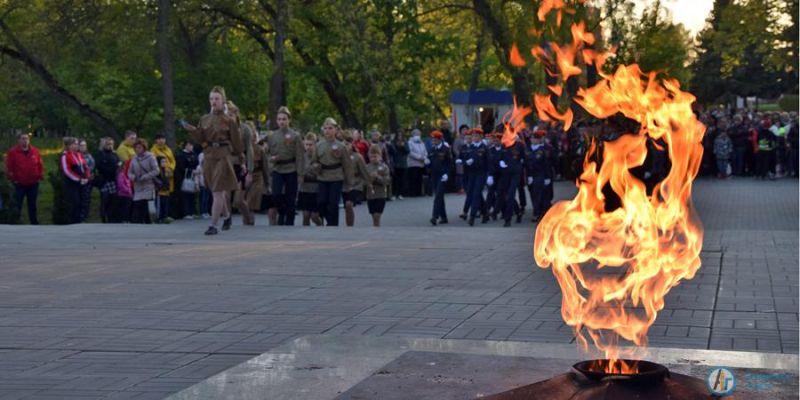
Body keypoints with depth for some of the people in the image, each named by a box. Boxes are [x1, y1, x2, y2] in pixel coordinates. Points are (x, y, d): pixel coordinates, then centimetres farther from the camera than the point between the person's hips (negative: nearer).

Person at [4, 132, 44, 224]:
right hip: (19, 184, -3)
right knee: (17, 206, 0)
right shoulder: (12, 152, -7)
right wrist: (13, 179, -7)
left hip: (33, 184, 3)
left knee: (32, 205, 13)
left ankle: (35, 224, 22)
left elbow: (40, 165, 9)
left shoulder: (35, 151, 3)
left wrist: (40, 177, 4)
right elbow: (9, 167, -5)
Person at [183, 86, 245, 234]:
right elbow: (200, 139, 8)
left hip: (222, 156, -5)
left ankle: (213, 225, -9)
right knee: (218, 191, 15)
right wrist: (192, 130, -8)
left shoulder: (229, 120, -3)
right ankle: (227, 216, 36)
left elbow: (236, 141, -1)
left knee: (218, 192, -9)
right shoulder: (205, 119, 9)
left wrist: (240, 154, -1)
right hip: (208, 156, 5)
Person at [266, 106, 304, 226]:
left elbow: (300, 156, -5)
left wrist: (300, 174, -9)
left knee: (290, 198, 2)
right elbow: (270, 153, 19)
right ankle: (281, 211, 14)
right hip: (277, 170, 2)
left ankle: (289, 223, 13)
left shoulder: (295, 136, -4)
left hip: (291, 171, -2)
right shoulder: (273, 136, 7)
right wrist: (272, 158, -5)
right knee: (276, 194, -14)